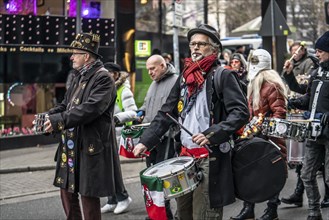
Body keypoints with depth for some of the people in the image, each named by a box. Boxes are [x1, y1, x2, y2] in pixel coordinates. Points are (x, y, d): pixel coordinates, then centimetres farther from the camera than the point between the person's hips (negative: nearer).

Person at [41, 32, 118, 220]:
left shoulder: (103, 78, -13)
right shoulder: (82, 77, 16)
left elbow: (91, 108, -25)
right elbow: (66, 104, 18)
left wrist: (59, 121, -26)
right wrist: (48, 116, 0)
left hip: (91, 147, -9)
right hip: (72, 146, 9)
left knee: (89, 195, -1)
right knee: (67, 191, 15)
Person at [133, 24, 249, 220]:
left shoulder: (223, 76, -5)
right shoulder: (185, 77, 15)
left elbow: (241, 113, -15)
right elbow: (166, 113, 17)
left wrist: (213, 134, -26)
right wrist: (146, 141, 7)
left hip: (211, 158, -7)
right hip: (185, 155, 7)